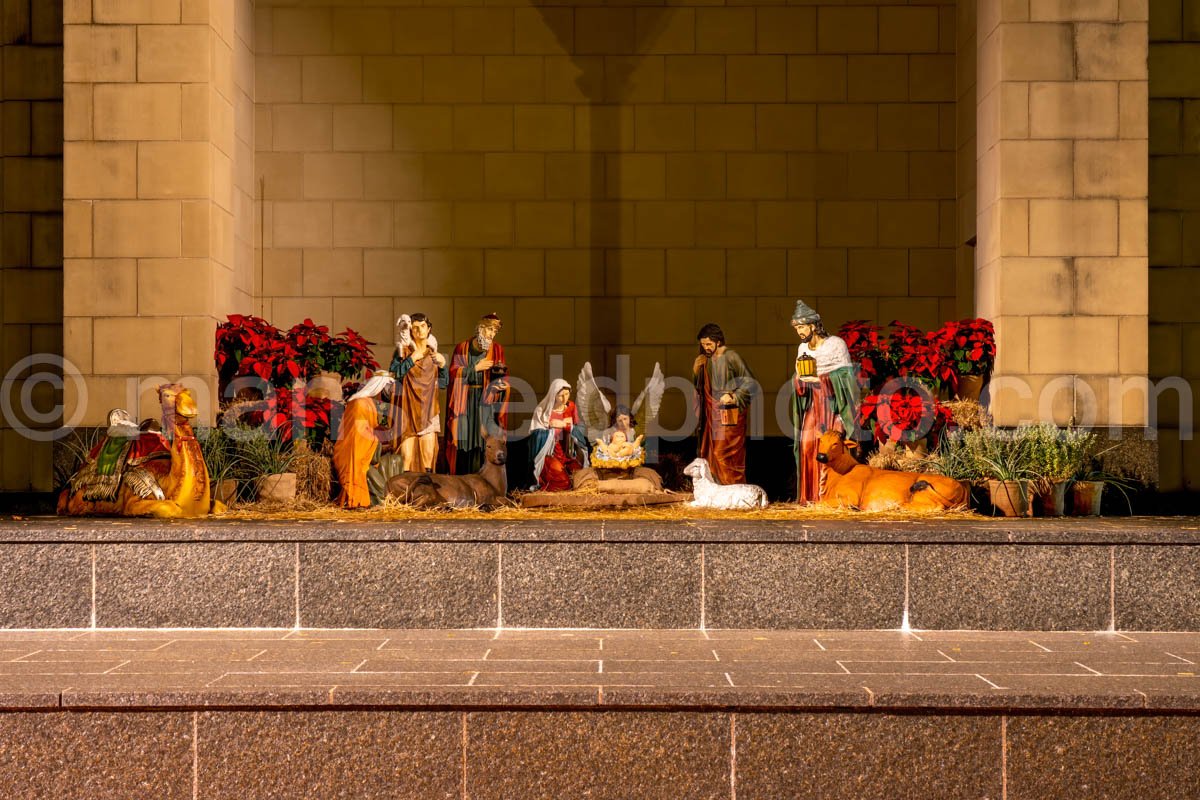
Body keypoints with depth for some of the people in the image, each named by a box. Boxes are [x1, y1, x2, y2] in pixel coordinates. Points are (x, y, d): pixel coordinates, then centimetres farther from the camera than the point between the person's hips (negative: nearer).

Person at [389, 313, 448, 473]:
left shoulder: (434, 354, 13)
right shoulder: (403, 352, 3)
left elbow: (444, 383, 11)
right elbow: (393, 374, -12)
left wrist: (442, 364, -3)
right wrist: (411, 359, -11)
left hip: (428, 410, 3)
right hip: (408, 410, -3)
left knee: (428, 455, -1)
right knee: (407, 457, -11)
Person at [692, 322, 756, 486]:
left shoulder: (731, 357, -10)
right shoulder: (705, 360, 11)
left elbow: (751, 384, -10)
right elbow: (698, 386, 18)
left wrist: (733, 397, -20)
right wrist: (697, 369, 1)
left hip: (729, 414, -7)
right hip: (712, 414, 7)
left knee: (722, 454, -12)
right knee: (709, 454, 5)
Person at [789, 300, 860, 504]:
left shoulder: (836, 344, -7)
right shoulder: (802, 349, 9)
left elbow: (846, 377, -9)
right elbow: (800, 387, 12)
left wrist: (820, 379, -18)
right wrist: (799, 377, -10)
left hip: (833, 403, -5)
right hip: (813, 405, 5)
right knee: (807, 445, -6)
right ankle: (810, 495, -2)